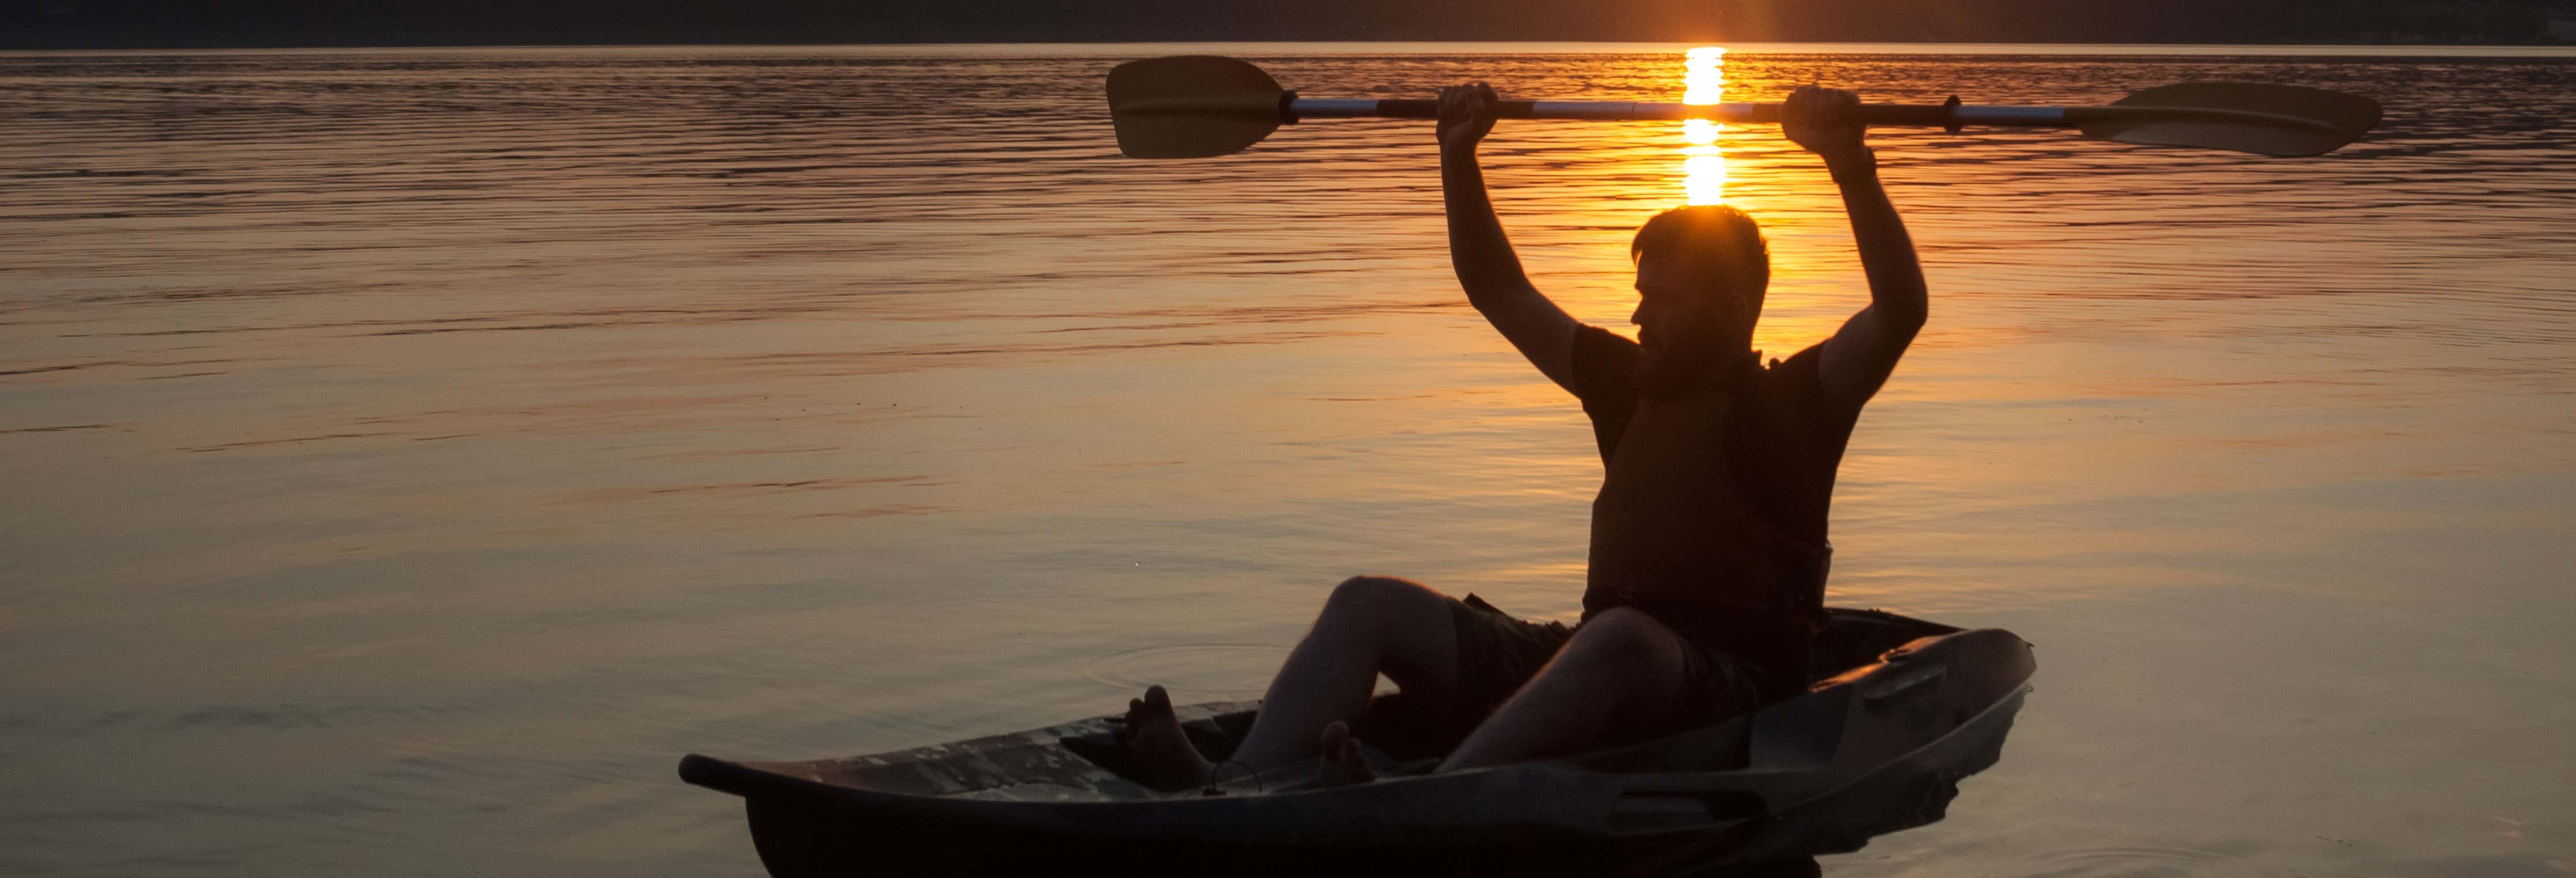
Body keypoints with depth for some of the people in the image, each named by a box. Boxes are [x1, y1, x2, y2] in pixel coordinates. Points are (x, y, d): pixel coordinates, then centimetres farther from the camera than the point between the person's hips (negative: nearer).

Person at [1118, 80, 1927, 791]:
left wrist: (1851, 165, -27)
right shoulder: (1630, 384, 18)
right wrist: (1459, 158, 17)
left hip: (1725, 695, -7)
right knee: (1370, 602, -7)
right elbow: (1500, 293, 25)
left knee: (1620, 635, -42)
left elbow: (1899, 312, -17)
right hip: (1589, 670, 7)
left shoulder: (1787, 404, 0)